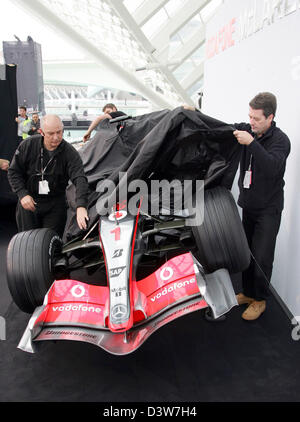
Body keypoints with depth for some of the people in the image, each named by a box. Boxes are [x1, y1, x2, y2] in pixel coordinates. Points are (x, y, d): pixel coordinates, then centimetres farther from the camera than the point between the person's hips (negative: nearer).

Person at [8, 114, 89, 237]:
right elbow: (14, 172, 1)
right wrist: (23, 194, -13)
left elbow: (79, 179, -27)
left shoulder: (70, 152, -14)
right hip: (28, 200, 2)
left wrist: (81, 206, -42)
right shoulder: (28, 145, -8)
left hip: (56, 204, -1)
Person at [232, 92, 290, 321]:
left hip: (268, 209, -6)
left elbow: (272, 167, -32)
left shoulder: (280, 140, -15)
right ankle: (248, 293, 31)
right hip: (248, 205, 6)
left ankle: (260, 300, 17)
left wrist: (252, 143, -38)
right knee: (246, 252, 14)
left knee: (262, 257, -3)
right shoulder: (247, 130, 1)